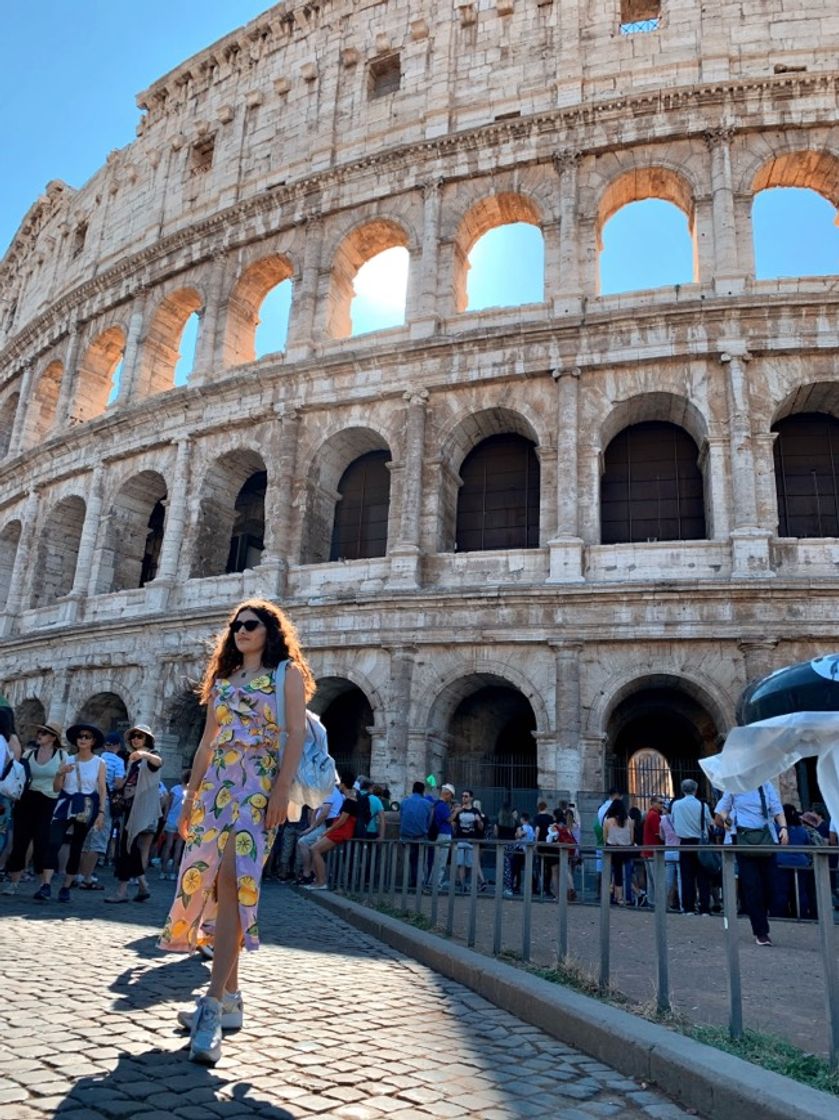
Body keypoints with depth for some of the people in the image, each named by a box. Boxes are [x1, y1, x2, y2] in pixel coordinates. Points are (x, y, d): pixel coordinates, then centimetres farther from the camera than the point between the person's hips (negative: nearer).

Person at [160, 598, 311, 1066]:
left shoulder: (288, 673, 4)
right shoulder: (222, 679, 20)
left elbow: (297, 732, -6)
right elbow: (207, 741, 20)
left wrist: (283, 788, -17)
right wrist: (192, 793, 14)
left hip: (260, 785, -6)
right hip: (217, 785, 6)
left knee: (231, 881, -19)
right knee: (210, 882, 4)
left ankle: (214, 1004, -20)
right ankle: (230, 997, 16)